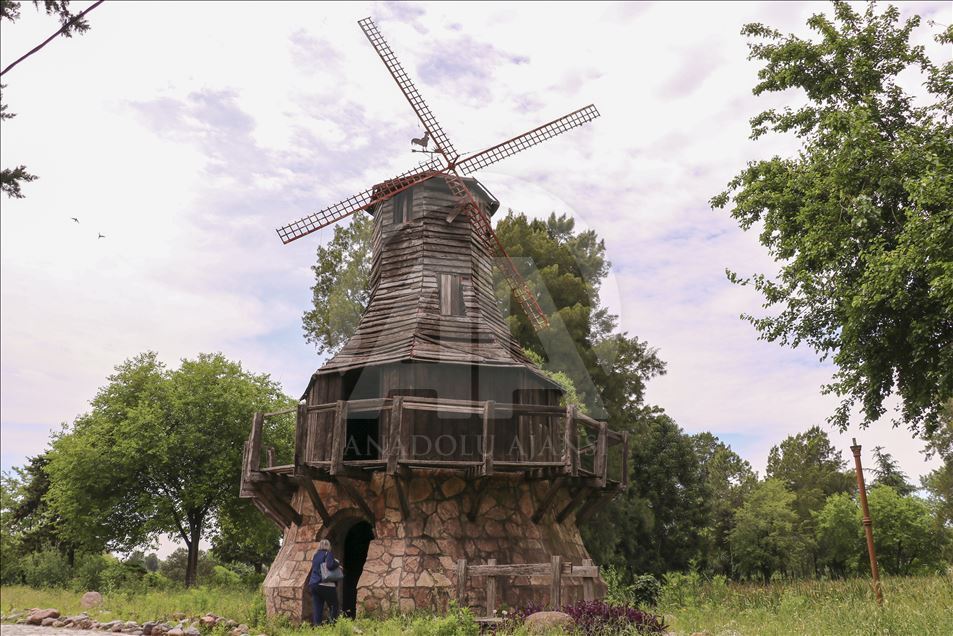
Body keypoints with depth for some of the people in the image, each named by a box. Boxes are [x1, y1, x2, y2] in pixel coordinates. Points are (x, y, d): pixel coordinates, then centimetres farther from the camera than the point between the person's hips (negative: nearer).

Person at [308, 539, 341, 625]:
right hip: (326, 585, -6)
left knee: (316, 608, 4)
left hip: (313, 585, 6)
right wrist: (337, 564, -4)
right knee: (333, 606, 6)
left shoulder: (316, 555, 15)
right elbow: (329, 565, -23)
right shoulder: (328, 554, -6)